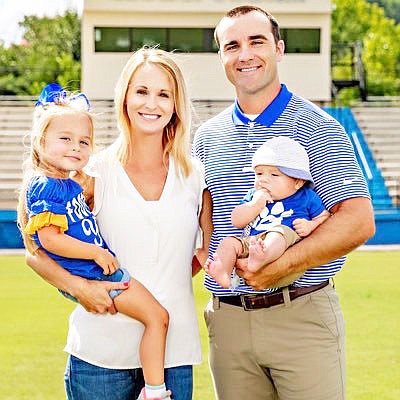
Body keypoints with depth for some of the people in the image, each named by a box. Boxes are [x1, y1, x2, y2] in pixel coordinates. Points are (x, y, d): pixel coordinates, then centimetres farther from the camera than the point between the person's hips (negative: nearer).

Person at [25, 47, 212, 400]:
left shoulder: (195, 175, 4)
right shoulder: (96, 171, -1)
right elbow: (36, 251, 3)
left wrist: (172, 279, 0)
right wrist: (78, 285, -13)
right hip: (102, 351, -1)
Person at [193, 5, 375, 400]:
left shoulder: (315, 127, -4)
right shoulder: (207, 137, 11)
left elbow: (358, 222, -12)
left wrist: (281, 266, -19)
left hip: (303, 316, -4)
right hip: (227, 319, 4)